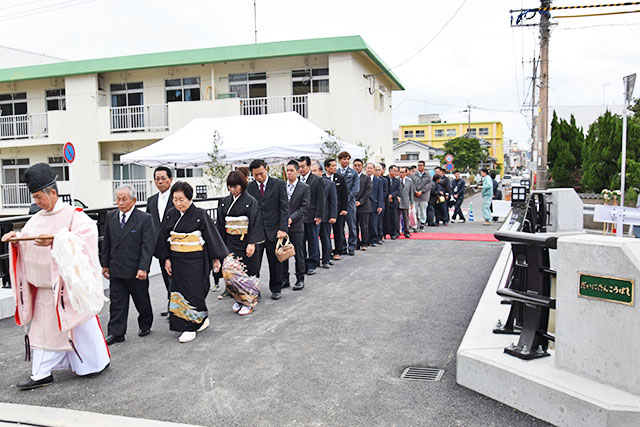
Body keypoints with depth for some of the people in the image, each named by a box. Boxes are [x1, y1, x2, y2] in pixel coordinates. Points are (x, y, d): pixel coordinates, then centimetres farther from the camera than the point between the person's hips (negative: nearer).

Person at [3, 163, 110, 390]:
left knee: (81, 326, 4)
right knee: (43, 327, 9)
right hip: (45, 286, 7)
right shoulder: (37, 219, 10)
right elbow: (25, 243, 13)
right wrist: (16, 239, -8)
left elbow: (81, 242, -22)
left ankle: (97, 363, 23)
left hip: (70, 284, -7)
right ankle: (42, 373, 18)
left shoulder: (75, 216, -11)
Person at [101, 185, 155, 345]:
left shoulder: (145, 218, -9)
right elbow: (106, 243, 12)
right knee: (117, 302, 6)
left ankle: (145, 325, 32)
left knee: (142, 300, 12)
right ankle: (116, 333, 13)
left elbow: (148, 246, -12)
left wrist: (143, 268, -18)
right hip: (116, 269, 4)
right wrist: (105, 264, 10)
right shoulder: (110, 217, 6)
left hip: (136, 270, -3)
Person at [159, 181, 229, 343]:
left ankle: (191, 327, 10)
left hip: (195, 261, -5)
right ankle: (202, 319, 25)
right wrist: (167, 259, 7)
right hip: (177, 261, 5)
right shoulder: (170, 215, 4)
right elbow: (166, 238, 11)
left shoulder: (200, 215, -10)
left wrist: (216, 258, -5)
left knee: (192, 292, -2)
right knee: (179, 292, 9)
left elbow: (212, 237, -6)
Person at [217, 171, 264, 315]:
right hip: (230, 242, 5)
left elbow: (255, 223, -11)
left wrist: (252, 243, -17)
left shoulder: (250, 201, -8)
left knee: (246, 271, 0)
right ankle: (238, 299, 21)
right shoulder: (225, 201, 8)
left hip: (245, 242, -5)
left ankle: (248, 302, 11)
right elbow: (220, 223, 12)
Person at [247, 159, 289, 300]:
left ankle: (275, 289, 26)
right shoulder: (249, 187, 3)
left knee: (275, 262, 10)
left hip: (273, 230, -1)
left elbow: (284, 207, -4)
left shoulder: (279, 184, -1)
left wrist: (282, 228, -12)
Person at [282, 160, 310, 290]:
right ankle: (284, 279, 19)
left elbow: (305, 207, -6)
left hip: (296, 226, -3)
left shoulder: (304, 188, 0)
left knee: (298, 254, 5)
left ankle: (300, 279, 17)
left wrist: (291, 218, -16)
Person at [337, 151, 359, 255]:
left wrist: (347, 198, -11)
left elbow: (356, 188, -1)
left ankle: (352, 247, 10)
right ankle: (343, 247, 15)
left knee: (352, 226, 2)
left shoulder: (353, 173, 6)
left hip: (349, 202, -1)